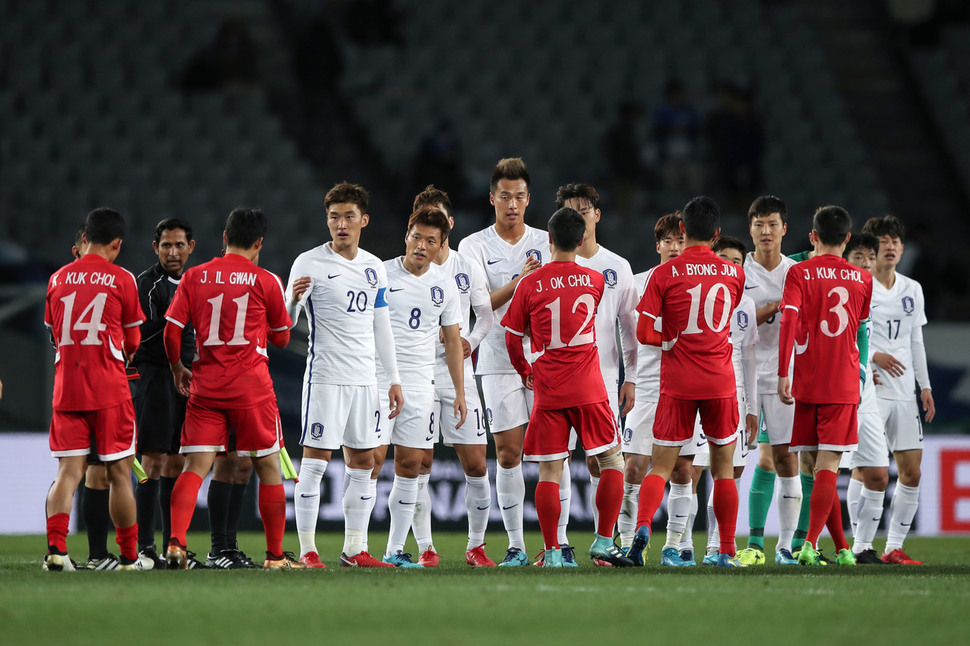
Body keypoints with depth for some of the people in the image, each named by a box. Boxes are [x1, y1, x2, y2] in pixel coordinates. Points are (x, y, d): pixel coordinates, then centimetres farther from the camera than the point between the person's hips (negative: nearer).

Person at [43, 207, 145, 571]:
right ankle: (129, 556, 11)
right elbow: (132, 343, 9)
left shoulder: (58, 278, 7)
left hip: (66, 387, 3)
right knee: (119, 473, 5)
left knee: (68, 472, 1)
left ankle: (55, 547, -18)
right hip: (109, 390, -3)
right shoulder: (121, 280, -2)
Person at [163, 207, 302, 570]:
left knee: (195, 467, -1)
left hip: (204, 387, 2)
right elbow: (281, 337, 9)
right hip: (251, 388, -2)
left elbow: (172, 331, 0)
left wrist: (177, 369, 17)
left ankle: (176, 543, -19)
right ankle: (275, 556, 13)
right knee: (268, 468, 9)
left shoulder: (194, 277, 3)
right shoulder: (265, 281, -2)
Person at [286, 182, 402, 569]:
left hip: (365, 378, 6)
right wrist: (293, 299, -31)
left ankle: (354, 550, 13)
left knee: (363, 464, 7)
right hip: (325, 375, -6)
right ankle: (307, 550, -4)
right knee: (315, 461, -7)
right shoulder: (309, 264, -5)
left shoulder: (374, 268, 12)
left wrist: (394, 380, 16)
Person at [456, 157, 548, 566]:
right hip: (499, 361, -1)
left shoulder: (546, 243, 9)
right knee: (508, 454, -1)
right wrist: (518, 281, -21)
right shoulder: (475, 247, 3)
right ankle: (516, 545, 5)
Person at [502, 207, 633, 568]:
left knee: (549, 471, 2)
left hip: (547, 389, 0)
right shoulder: (595, 281, 2)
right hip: (589, 389, 0)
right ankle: (603, 542, 4)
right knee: (611, 463, 10)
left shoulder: (530, 285, -3)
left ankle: (552, 552, -1)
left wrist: (523, 371, 22)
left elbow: (512, 337, 5)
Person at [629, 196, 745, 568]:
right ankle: (727, 552, 10)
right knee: (723, 467, 12)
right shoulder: (734, 274, 3)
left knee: (661, 467, 2)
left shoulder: (664, 275, -6)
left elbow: (644, 333, -8)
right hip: (720, 381, 2)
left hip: (677, 384, -2)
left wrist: (671, 341, 9)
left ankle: (643, 524, -24)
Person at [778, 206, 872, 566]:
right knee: (828, 468, -4)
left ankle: (842, 547, 14)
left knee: (819, 467, 10)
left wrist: (783, 374, -14)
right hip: (844, 385, 0)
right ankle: (810, 544, -20)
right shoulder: (862, 279, 6)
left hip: (807, 385, 0)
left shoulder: (800, 274, -1)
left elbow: (789, 321, -14)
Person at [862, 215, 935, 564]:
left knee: (911, 471, 2)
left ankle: (894, 547, 9)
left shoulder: (912, 289, 14)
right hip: (868, 388, -6)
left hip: (904, 392, 6)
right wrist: (873, 356, -18)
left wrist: (925, 386, 14)